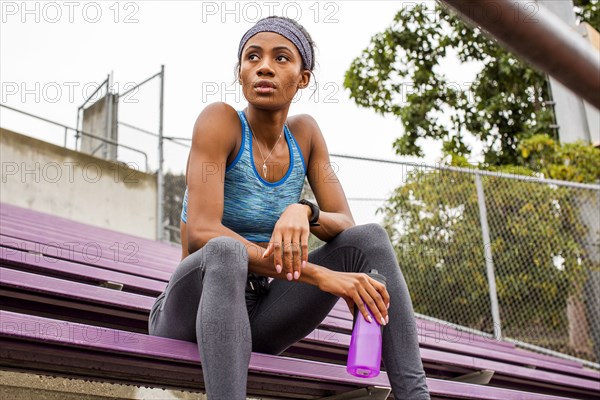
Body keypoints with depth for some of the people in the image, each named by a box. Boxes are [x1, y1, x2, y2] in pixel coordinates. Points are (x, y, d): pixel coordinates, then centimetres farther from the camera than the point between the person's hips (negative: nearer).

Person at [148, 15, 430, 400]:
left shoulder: (305, 132, 2)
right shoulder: (220, 120, -14)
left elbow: (347, 226, -2)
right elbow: (201, 234, -26)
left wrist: (304, 212, -27)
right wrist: (317, 275, -31)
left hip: (257, 320, 5)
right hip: (193, 312, -5)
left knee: (370, 237, -10)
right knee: (226, 251, -38)